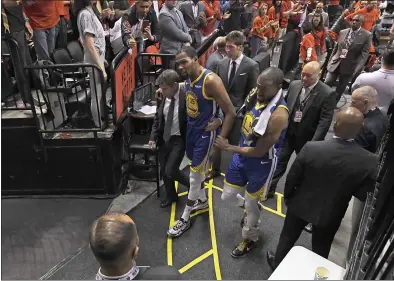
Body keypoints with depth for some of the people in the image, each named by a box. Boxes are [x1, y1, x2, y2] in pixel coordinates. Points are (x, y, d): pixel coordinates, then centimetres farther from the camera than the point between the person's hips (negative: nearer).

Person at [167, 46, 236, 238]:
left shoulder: (211, 80, -25)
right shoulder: (189, 78, 0)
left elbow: (230, 113, -23)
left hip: (206, 133, -8)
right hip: (191, 128, 8)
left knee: (195, 175, 3)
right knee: (197, 170, 22)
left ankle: (185, 218, 18)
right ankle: (202, 200, 45)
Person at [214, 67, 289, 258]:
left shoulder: (278, 114, -32)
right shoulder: (255, 94, -10)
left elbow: (259, 151, -26)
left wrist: (228, 148, -19)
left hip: (261, 163, -6)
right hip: (242, 154, 7)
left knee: (251, 204, 13)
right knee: (227, 196, 17)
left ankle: (250, 239, 41)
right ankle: (250, 202, 49)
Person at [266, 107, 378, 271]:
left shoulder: (311, 148, -27)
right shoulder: (370, 162, -26)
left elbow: (292, 178, -14)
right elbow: (365, 195, -13)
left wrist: (287, 197, 4)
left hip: (301, 204, 0)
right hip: (331, 214, 1)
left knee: (288, 237, 26)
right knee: (321, 249, 27)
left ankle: (277, 264, 48)